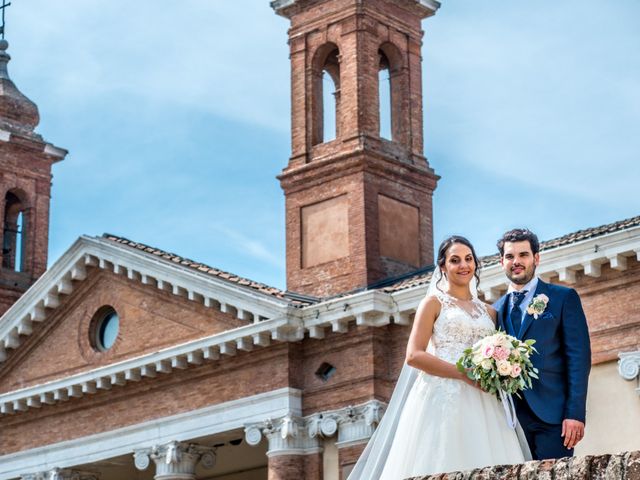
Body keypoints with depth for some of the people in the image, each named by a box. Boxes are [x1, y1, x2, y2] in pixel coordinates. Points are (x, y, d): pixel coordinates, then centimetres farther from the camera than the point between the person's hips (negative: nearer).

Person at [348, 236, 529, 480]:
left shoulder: (488, 312, 20)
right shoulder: (434, 303, 6)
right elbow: (414, 356, -5)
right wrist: (465, 374, -13)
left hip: (483, 405, 4)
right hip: (443, 398, -4)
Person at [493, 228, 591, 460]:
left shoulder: (564, 298, 6)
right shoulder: (496, 310, 18)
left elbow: (579, 358, -2)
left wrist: (575, 414, -12)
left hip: (551, 413, -3)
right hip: (510, 415, 4)